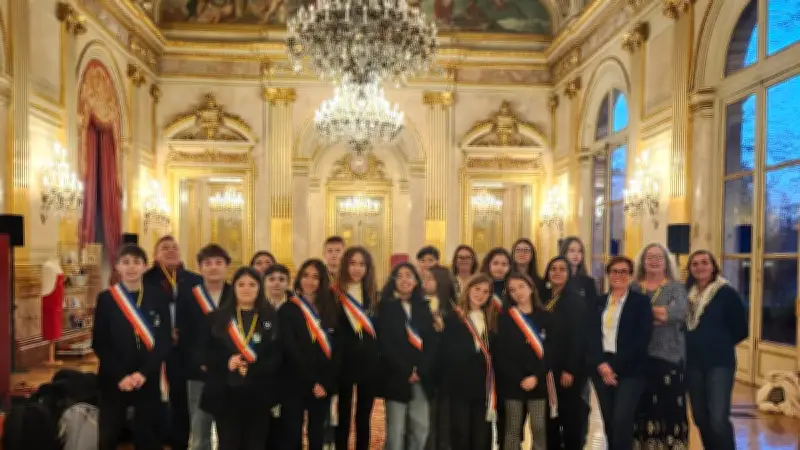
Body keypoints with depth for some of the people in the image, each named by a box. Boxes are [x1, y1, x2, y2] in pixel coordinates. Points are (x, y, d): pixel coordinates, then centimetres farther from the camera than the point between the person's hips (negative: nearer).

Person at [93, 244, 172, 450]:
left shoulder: (158, 297, 0)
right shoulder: (106, 298, 0)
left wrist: (144, 373, -13)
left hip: (148, 380, 0)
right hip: (113, 380, 0)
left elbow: (165, 340, -3)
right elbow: (99, 343, -2)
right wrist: (120, 376, -11)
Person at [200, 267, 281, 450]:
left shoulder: (271, 318, 4)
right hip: (225, 394, 0)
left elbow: (278, 356, -3)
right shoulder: (218, 317, 7)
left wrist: (252, 369, -17)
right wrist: (226, 362, -16)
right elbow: (206, 352, 2)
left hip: (259, 395, 0)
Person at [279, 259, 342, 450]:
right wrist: (311, 382, -12)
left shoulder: (331, 310, 7)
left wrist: (326, 382, -9)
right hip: (295, 385, -3)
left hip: (324, 386, 3)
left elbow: (337, 349, 2)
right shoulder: (288, 310, -3)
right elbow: (291, 350, -10)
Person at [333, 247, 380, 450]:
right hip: (344, 365, -4)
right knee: (343, 418, 6)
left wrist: (378, 362, 4)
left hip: (369, 366, 4)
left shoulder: (374, 295, 9)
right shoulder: (334, 294, -5)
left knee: (364, 418, 12)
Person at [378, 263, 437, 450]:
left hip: (422, 377, 4)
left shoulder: (423, 307, 12)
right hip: (396, 376, -4)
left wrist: (421, 370, -7)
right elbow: (384, 343, -8)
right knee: (396, 429, -1)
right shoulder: (385, 306, 0)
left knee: (421, 427, 5)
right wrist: (406, 371, -11)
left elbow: (431, 342, 6)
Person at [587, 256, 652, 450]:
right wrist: (601, 364, -10)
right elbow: (592, 336, 5)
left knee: (621, 420, -13)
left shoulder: (641, 301, 1)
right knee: (608, 422, 7)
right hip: (602, 369, 4)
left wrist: (615, 366, -12)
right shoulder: (599, 302, 12)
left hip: (629, 370, -4)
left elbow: (642, 338, -8)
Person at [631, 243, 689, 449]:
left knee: (671, 405, -2)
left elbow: (679, 312, -14)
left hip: (669, 356, -1)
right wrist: (658, 314, -15)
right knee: (644, 406, 5)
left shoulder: (676, 287, 6)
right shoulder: (633, 288, 10)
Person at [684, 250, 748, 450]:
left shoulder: (727, 293, -6)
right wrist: (695, 344, 3)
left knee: (718, 420, -12)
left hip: (719, 363, -5)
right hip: (693, 364, 5)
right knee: (700, 418, 11)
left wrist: (720, 344, -1)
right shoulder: (687, 294, 7)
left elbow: (740, 330, -4)